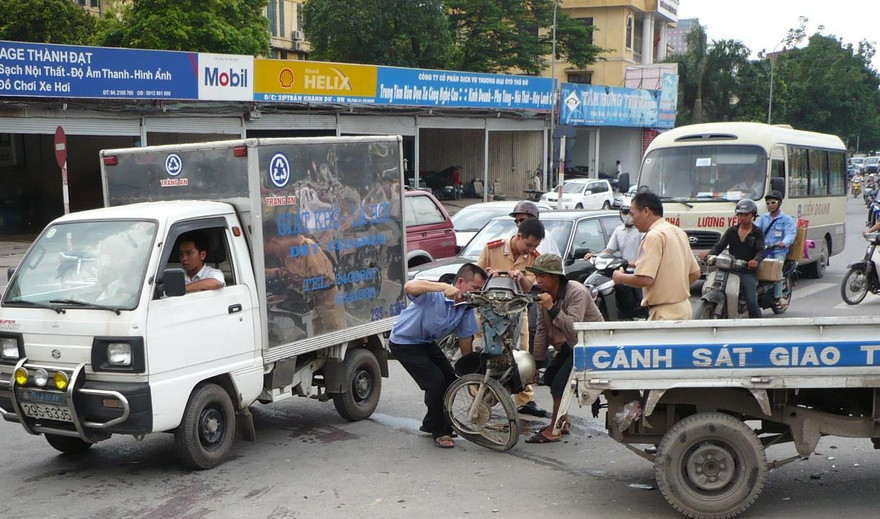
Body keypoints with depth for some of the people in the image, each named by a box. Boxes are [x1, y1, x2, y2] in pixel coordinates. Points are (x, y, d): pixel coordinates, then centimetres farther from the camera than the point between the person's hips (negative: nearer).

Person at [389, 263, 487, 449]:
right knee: (436, 382, -17)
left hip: (426, 343, 8)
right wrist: (444, 287, -60)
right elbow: (409, 287, -52)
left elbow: (465, 339, 0)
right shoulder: (434, 294, -31)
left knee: (451, 380, 9)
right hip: (404, 343, -8)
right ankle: (439, 432, 3)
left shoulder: (467, 307, -10)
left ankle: (430, 424, 30)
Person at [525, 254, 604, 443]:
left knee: (560, 382, -17)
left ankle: (553, 430, -6)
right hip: (569, 345, 9)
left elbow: (574, 327, -35)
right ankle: (562, 421, 27)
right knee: (550, 377, 10)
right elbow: (542, 330, 6)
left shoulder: (576, 292, -24)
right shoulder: (544, 295, 1)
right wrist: (537, 361, 6)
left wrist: (552, 308, -38)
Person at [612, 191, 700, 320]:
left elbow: (645, 279, -23)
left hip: (665, 314, -9)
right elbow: (695, 273, 18)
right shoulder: (679, 232, 14)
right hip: (684, 307, 9)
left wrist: (620, 278, -6)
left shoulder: (654, 236, -15)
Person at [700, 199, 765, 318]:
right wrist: (708, 254, -16)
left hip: (748, 271, -3)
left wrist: (756, 260, -33)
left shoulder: (757, 233, 5)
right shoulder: (731, 230, 14)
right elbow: (719, 246, 6)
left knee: (752, 302, -12)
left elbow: (761, 251, -9)